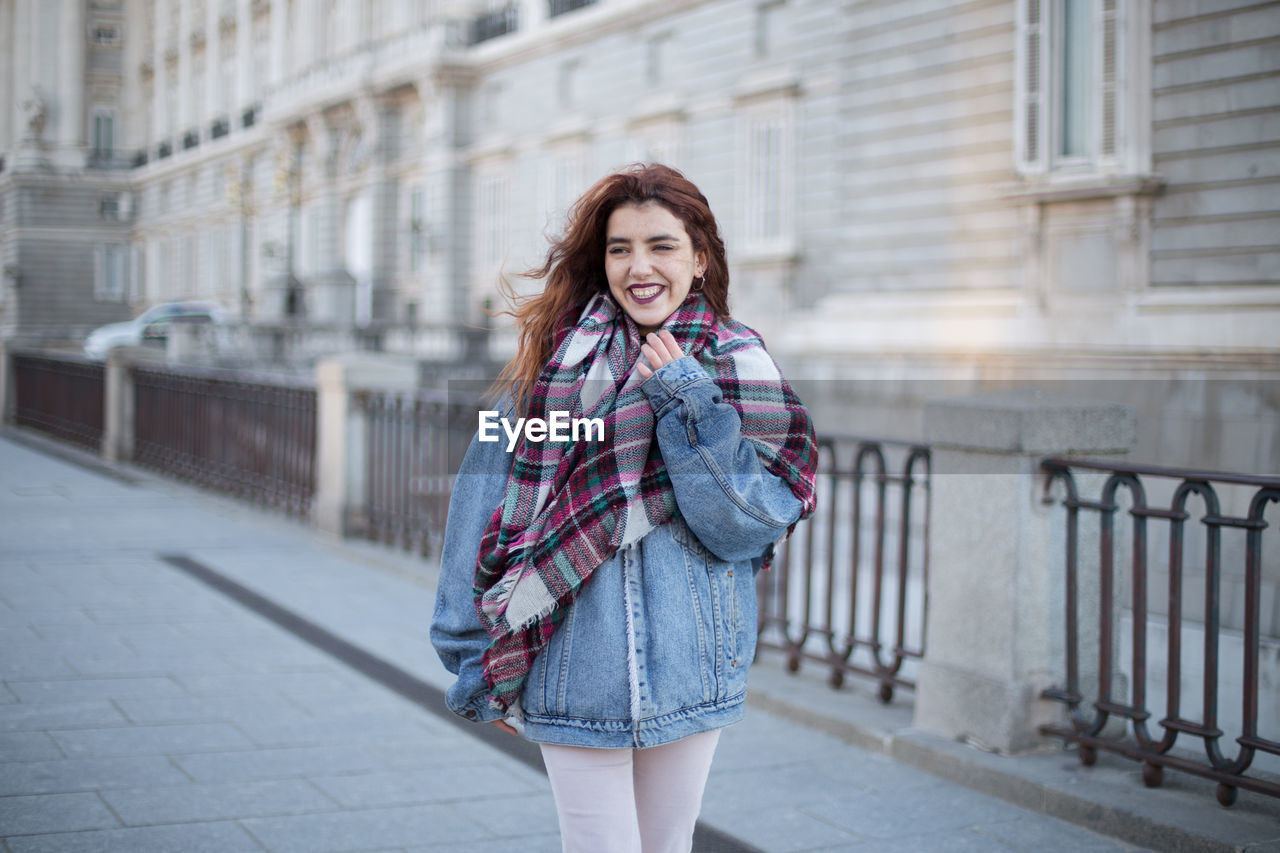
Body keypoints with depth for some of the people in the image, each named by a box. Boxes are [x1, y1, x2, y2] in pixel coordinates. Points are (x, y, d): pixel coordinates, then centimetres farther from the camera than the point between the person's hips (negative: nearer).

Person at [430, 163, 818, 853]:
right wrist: (477, 660, 0)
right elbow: (488, 496, 1)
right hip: (574, 676, -1)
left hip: (689, 672, 1)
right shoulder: (557, 356, 1)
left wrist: (687, 403, -15)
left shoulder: (738, 365, 2)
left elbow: (752, 526, -7)